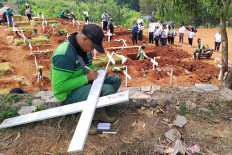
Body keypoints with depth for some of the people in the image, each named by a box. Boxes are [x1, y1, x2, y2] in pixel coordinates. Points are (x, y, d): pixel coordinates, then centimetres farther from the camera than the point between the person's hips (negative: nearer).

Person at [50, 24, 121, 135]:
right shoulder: (64, 55, -26)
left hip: (84, 83, 10)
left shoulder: (84, 47, 4)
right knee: (107, 89, -29)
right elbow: (58, 86, -26)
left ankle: (99, 111, 0)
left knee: (115, 79, 3)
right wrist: (86, 78, -26)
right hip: (69, 94, -9)